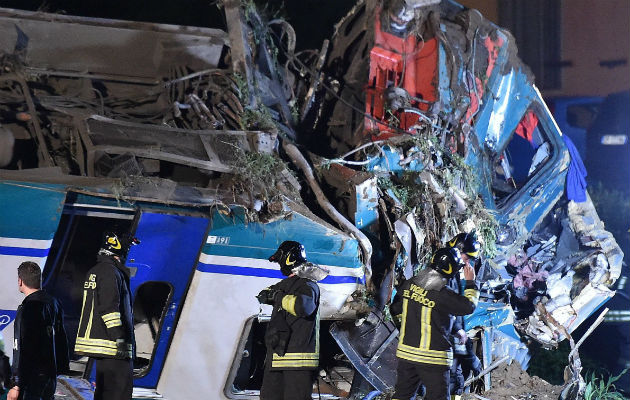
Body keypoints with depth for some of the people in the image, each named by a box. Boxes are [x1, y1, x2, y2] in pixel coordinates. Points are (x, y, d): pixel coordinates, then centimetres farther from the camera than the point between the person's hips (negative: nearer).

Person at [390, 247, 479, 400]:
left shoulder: (409, 285, -1)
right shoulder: (443, 294, -20)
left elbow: (395, 310, 12)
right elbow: (469, 306, -8)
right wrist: (470, 282, 4)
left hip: (406, 352, 6)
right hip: (433, 358, -6)